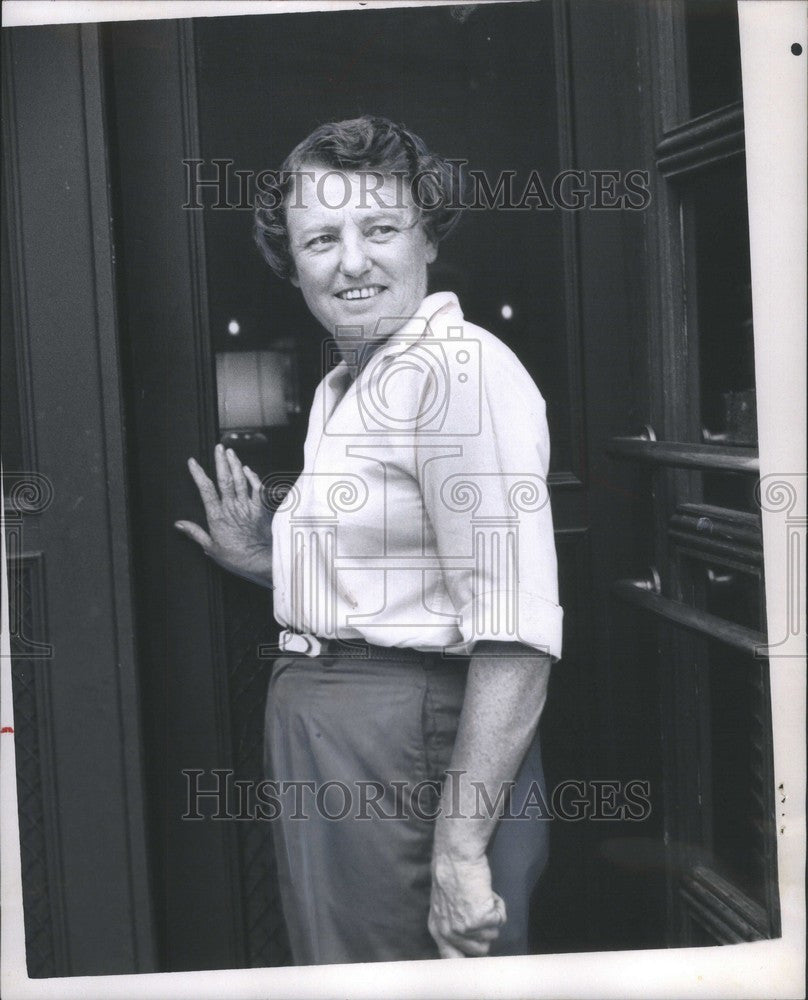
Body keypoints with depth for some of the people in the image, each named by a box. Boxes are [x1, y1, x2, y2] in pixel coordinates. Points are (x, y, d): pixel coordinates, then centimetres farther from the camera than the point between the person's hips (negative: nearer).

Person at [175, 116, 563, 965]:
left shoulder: (459, 370, -17)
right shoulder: (343, 386, 14)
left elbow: (516, 631, -25)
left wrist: (461, 849, -26)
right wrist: (266, 566, 13)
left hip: (417, 751, -10)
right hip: (322, 736, 10)